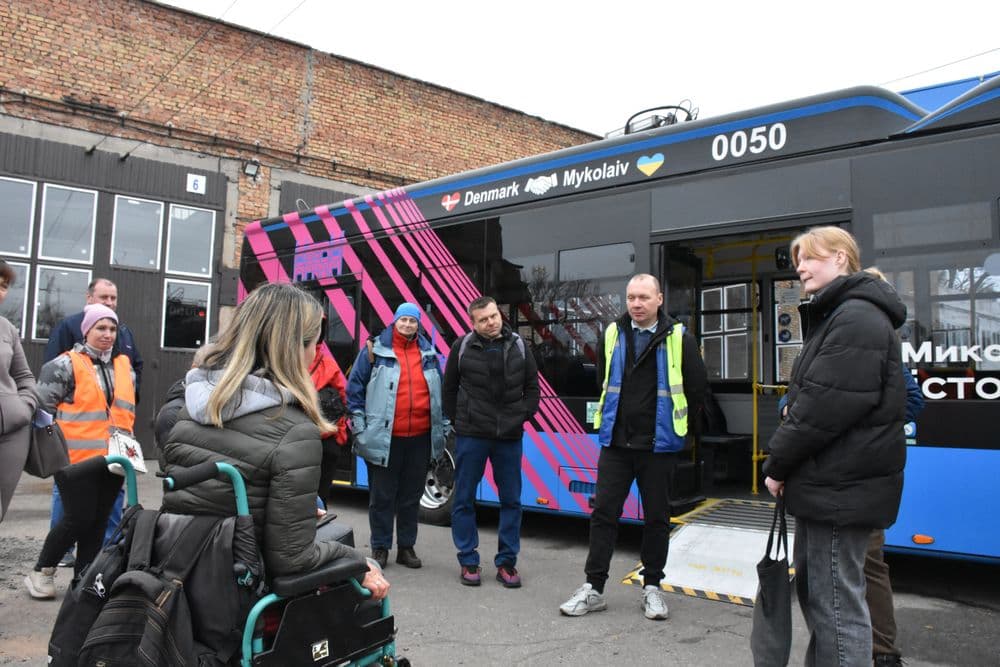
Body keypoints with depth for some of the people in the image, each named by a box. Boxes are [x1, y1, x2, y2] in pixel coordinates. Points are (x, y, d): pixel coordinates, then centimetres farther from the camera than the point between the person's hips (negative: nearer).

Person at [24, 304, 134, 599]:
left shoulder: (124, 367, 14)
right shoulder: (66, 364, -5)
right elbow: (42, 405, -6)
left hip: (113, 458, 6)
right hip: (77, 457, -6)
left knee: (99, 521, 9)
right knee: (78, 518, -4)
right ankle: (41, 572, 18)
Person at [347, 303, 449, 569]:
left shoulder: (429, 354, 12)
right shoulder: (375, 350, -1)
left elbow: (440, 392, 18)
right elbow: (355, 387, 1)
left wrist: (443, 426, 15)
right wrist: (359, 425, -4)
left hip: (420, 437, 4)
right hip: (383, 438, -4)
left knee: (412, 496, 13)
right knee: (382, 496, 6)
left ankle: (406, 547, 25)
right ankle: (380, 547, 20)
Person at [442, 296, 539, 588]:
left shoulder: (519, 347, 6)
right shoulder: (462, 347, 0)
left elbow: (532, 386, 12)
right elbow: (449, 389, 7)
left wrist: (523, 416, 2)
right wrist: (457, 421, 3)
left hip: (510, 436, 2)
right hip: (471, 435, -2)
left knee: (511, 500, 7)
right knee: (464, 499, 4)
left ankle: (506, 562, 19)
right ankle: (468, 561, 18)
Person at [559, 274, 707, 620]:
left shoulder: (679, 339, -5)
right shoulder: (612, 335, 4)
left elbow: (697, 387, 2)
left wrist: (681, 427, 9)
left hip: (657, 445, -2)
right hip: (615, 442, 3)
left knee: (656, 517, 9)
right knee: (603, 512, 4)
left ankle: (652, 587, 24)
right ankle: (593, 588, 13)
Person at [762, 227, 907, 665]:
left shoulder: (856, 318, -16)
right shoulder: (836, 316, 18)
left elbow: (825, 404, -23)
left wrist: (777, 463, -13)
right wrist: (786, 464, 10)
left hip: (840, 488, -11)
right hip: (828, 483, 11)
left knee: (836, 603, -3)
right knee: (813, 591, 20)